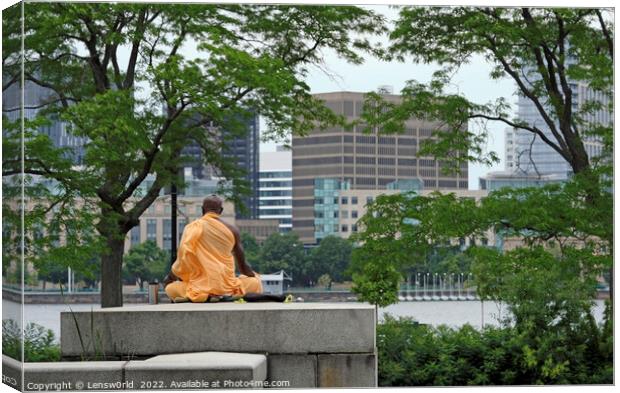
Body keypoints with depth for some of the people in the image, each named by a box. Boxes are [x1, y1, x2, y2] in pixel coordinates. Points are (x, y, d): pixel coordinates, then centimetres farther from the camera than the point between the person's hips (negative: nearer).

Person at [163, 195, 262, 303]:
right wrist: (255, 276, 29)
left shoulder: (192, 227, 0)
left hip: (201, 286, -1)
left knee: (169, 288, 24)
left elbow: (182, 260, 0)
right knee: (255, 282, 27)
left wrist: (169, 278, 19)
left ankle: (205, 296, 1)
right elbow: (243, 266, 8)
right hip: (226, 286, 1)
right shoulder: (232, 230, 4)